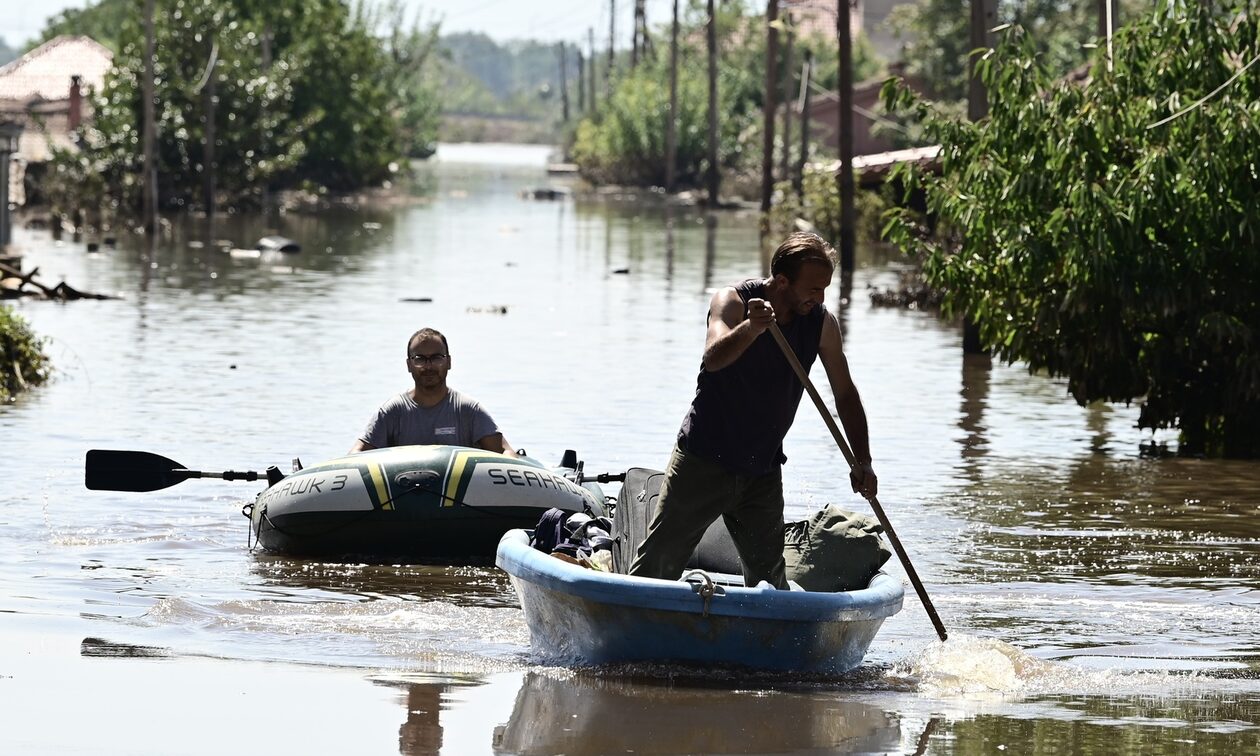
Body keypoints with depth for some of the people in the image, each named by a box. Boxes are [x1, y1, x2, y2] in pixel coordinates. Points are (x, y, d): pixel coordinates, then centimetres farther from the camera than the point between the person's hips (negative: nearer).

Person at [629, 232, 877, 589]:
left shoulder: (822, 324, -4)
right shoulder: (732, 301, -15)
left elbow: (845, 394, 6)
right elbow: (714, 358, -35)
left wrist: (862, 461, -5)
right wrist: (750, 329, -56)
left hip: (762, 474, 4)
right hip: (703, 461, -3)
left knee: (770, 579, 4)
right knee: (658, 563, -3)